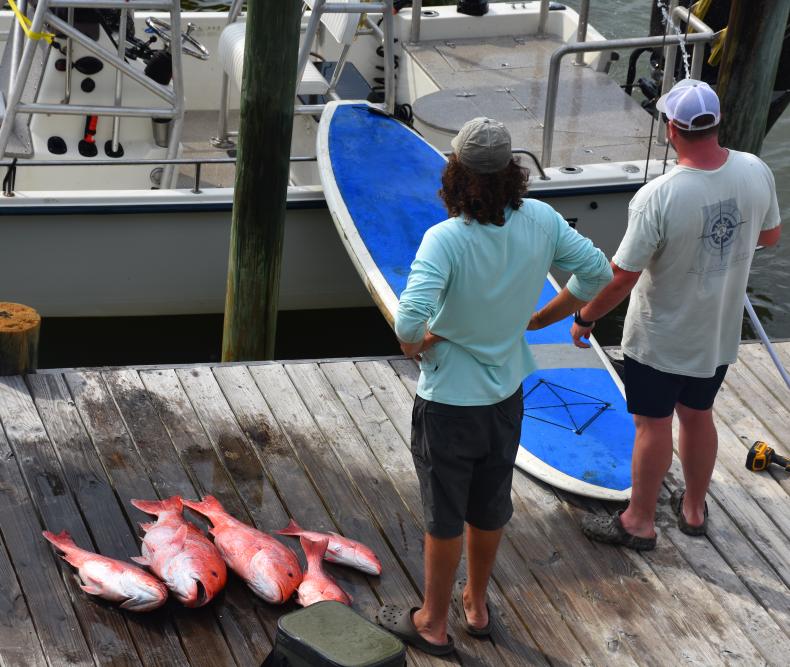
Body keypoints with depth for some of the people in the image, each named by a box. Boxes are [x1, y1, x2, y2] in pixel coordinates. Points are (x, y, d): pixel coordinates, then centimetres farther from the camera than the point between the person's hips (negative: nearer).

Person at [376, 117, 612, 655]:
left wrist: (416, 346, -16)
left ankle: (433, 623, 31)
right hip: (506, 394, 5)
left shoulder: (446, 239, -29)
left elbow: (410, 320, -39)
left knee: (445, 518, 13)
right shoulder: (541, 220, -14)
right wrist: (537, 321, 4)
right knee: (490, 508, 24)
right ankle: (476, 605, 44)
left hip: (449, 403, -5)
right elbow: (597, 273, -4)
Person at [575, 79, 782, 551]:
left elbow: (622, 279, -23)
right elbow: (770, 236, 4)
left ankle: (640, 522, 30)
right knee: (698, 416, 24)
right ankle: (694, 508, 43)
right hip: (720, 333, 5)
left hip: (660, 339, -5)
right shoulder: (756, 173, -16)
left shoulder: (658, 198, -31)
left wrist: (586, 318, -7)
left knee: (653, 426, 13)